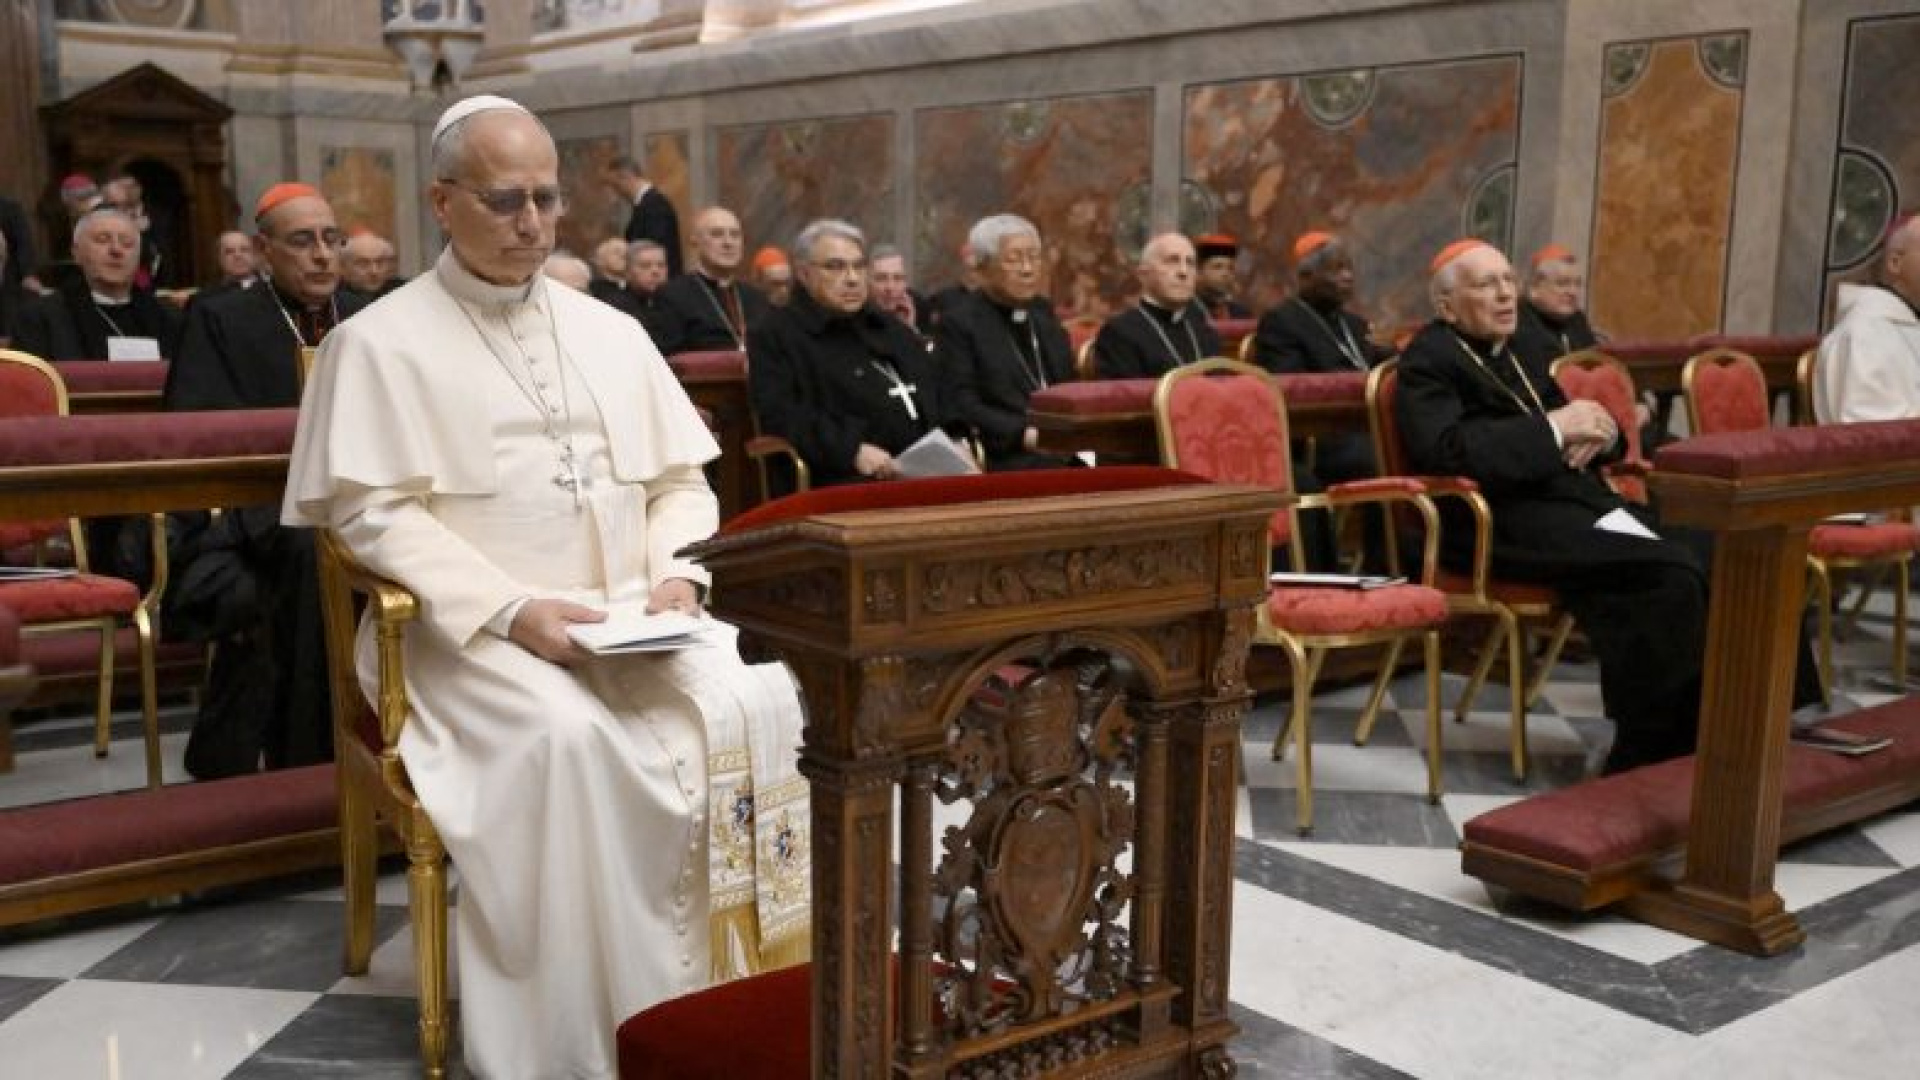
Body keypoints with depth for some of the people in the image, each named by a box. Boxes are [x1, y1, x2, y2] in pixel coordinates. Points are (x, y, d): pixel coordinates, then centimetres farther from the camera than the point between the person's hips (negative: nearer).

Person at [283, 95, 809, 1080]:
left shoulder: (611, 331, 16)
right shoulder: (379, 342, 1)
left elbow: (680, 480, 16)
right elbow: (374, 513, -8)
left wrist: (677, 574, -6)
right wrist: (510, 609, -19)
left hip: (634, 616, 4)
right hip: (479, 629, -4)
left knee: (755, 702, -23)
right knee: (569, 736, -34)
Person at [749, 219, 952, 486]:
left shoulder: (892, 329, 28)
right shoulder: (775, 337, 6)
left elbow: (940, 401, 29)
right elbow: (779, 415, -9)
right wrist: (851, 449, -21)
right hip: (846, 479, -6)